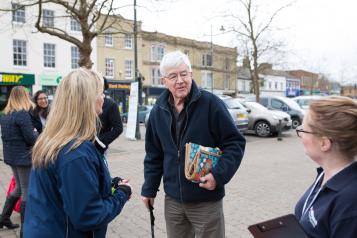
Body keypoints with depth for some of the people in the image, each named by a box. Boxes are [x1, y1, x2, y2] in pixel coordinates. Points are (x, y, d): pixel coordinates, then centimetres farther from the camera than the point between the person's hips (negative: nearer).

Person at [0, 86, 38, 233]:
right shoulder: (23, 114, -18)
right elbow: (31, 139, -19)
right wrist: (36, 133, 1)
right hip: (24, 157, -8)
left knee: (19, 188, 23)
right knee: (27, 193, 1)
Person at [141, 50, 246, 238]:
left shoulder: (211, 103, -13)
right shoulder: (158, 111, 2)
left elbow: (235, 143, -10)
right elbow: (154, 155, 10)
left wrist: (219, 175, -21)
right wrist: (149, 189, 10)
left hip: (207, 200, -4)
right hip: (172, 200, 4)